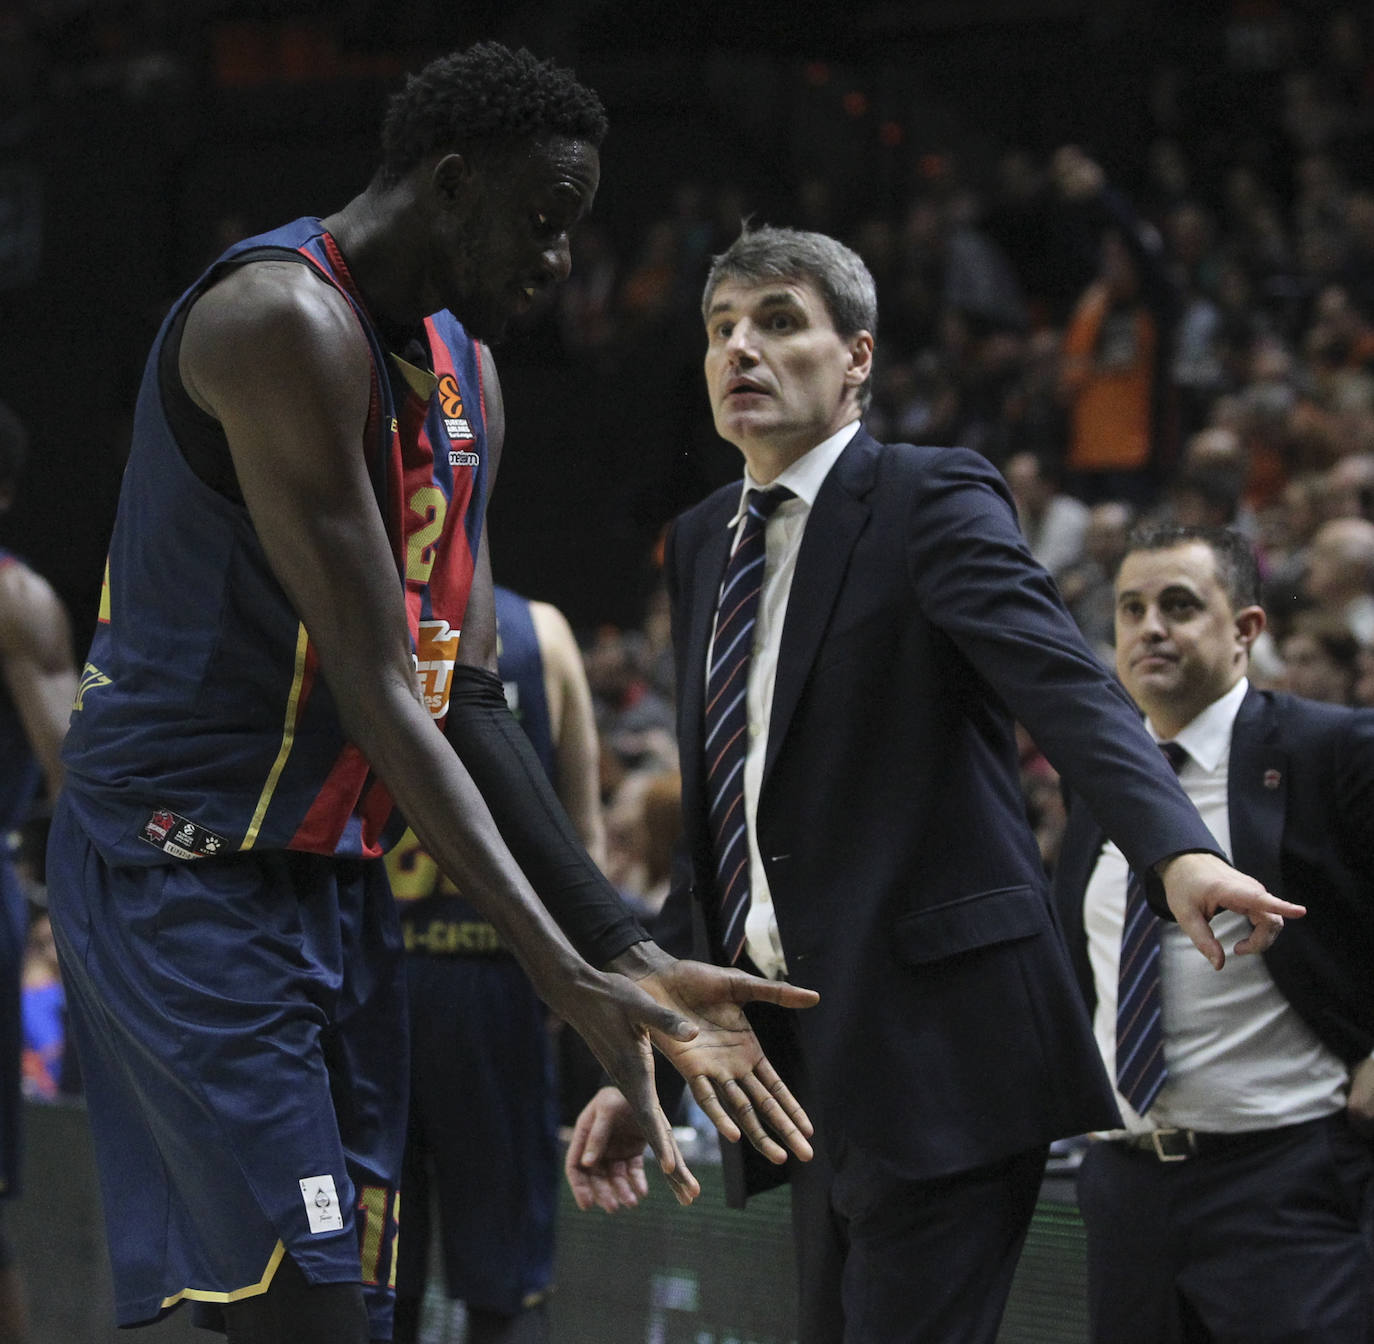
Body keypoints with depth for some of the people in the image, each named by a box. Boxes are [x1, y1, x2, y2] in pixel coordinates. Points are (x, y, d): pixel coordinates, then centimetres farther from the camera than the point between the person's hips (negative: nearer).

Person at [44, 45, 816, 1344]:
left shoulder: (462, 371, 13)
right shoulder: (286, 322, -18)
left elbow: (464, 701, 11)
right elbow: (372, 688, -23)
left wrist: (632, 959, 2)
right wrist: (566, 979, -26)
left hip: (336, 879, 9)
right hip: (183, 866, -9)